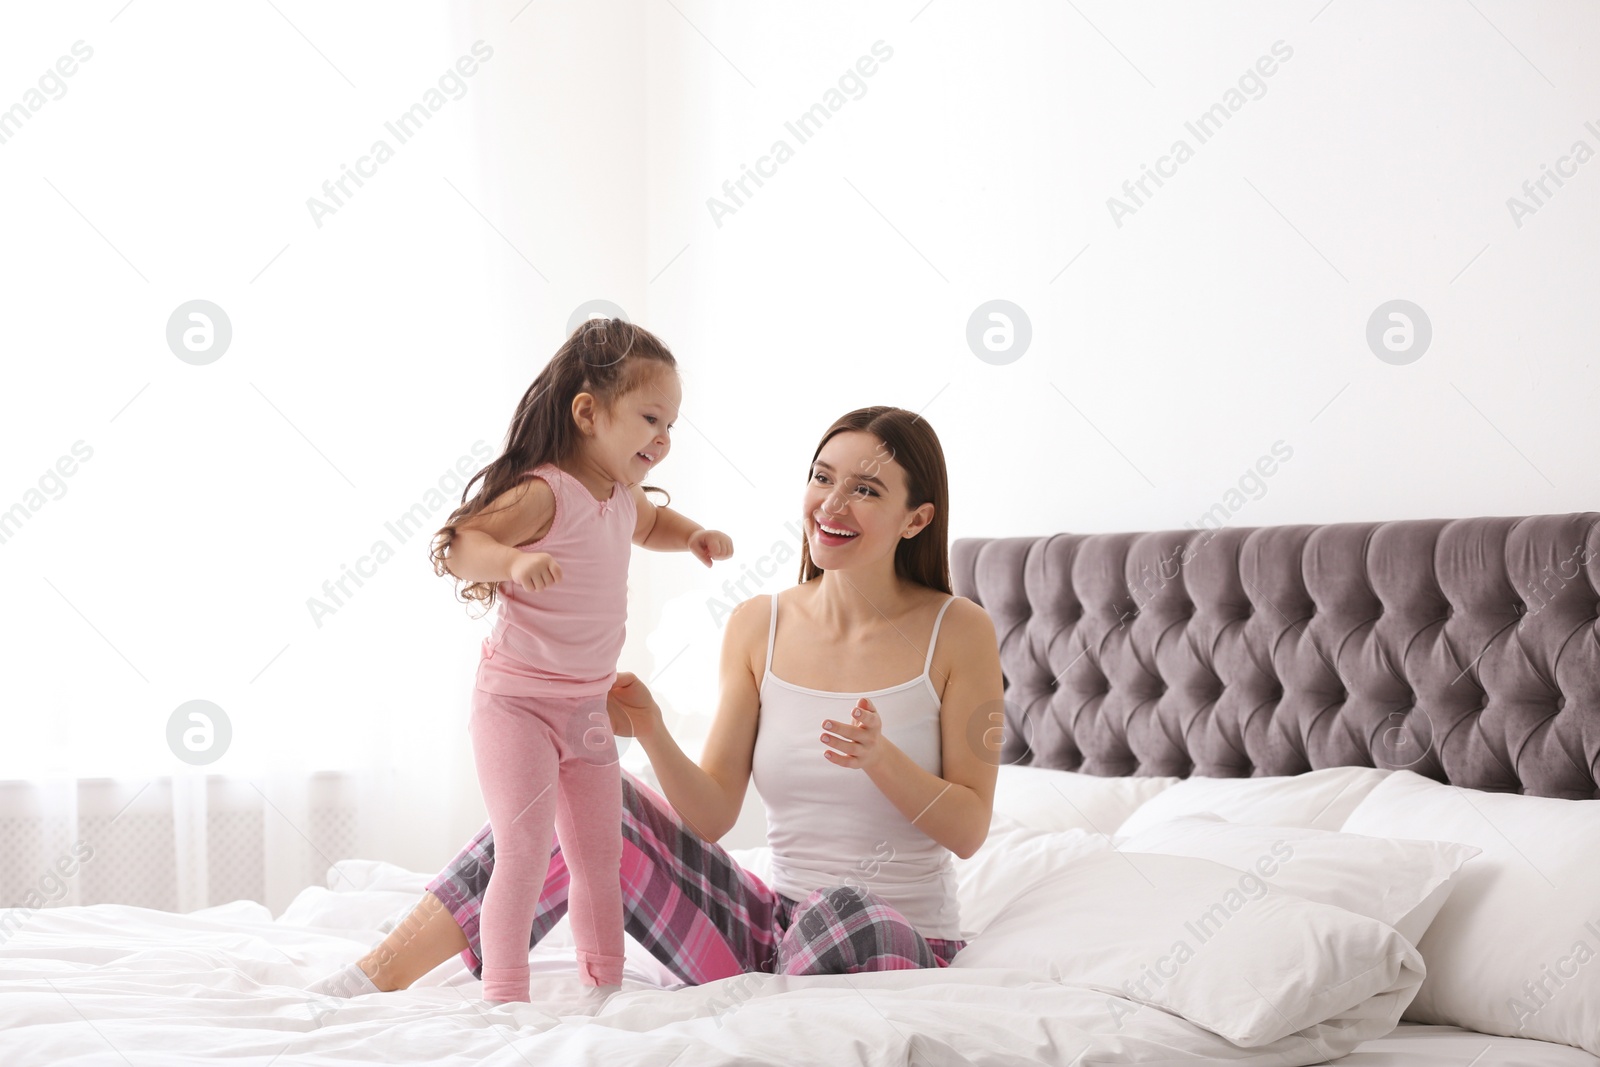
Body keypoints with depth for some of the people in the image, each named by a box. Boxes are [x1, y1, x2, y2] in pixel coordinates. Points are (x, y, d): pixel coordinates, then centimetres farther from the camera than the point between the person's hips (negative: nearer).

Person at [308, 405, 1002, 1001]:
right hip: (771, 933, 4)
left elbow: (968, 830, -6)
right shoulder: (758, 627, 5)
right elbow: (714, 814, 2)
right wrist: (651, 733, -17)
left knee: (844, 915, -42)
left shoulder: (959, 632, -6)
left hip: (897, 942, -4)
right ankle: (374, 981, -12)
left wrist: (880, 758, -24)